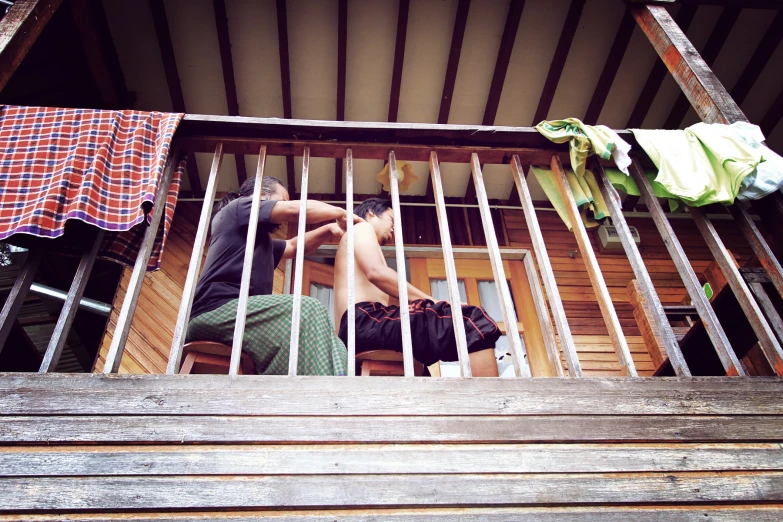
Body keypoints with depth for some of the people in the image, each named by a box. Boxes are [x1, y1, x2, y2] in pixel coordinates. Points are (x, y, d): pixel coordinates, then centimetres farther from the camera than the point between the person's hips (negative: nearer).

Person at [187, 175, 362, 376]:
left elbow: (294, 247, 42)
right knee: (308, 309, -27)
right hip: (217, 311, -8)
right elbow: (297, 210, 0)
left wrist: (329, 228, 24)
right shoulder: (238, 207, 9)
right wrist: (341, 213, 12)